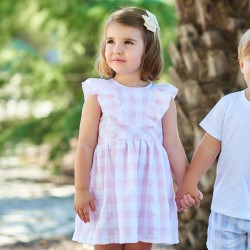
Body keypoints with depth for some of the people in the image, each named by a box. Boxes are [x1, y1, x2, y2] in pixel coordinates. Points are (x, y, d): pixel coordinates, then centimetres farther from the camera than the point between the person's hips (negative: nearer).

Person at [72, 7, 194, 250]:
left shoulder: (163, 97, 2)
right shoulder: (99, 93, -3)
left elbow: (173, 145, 8)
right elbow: (86, 144, -3)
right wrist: (81, 190, -5)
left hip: (147, 189, 1)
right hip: (108, 188, -1)